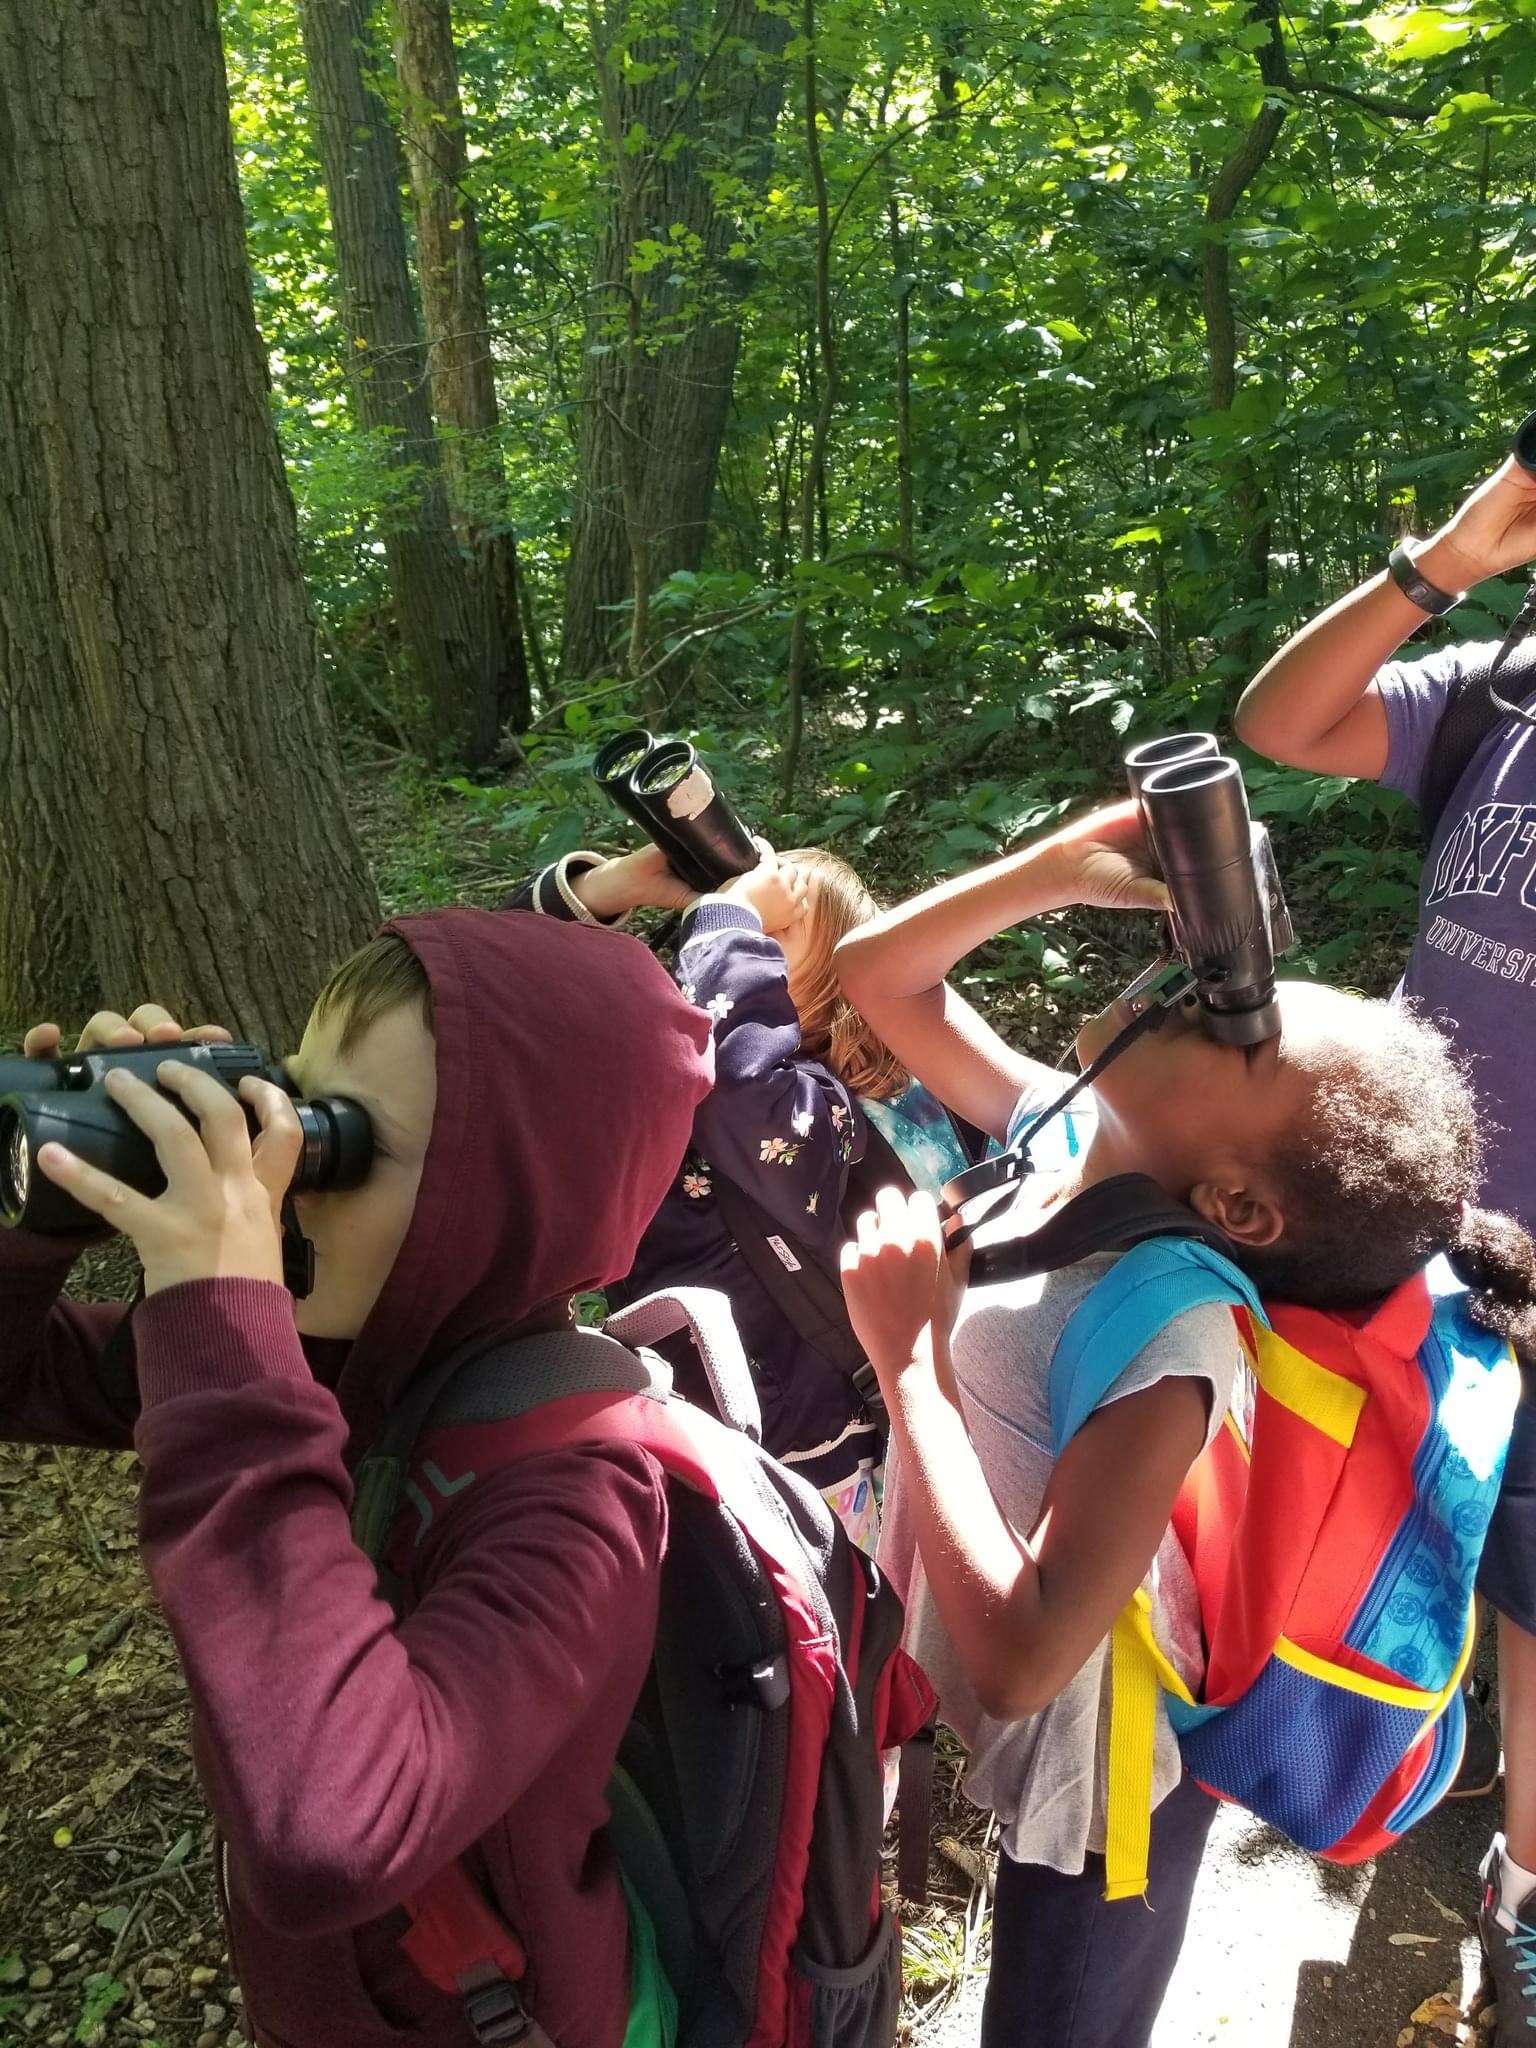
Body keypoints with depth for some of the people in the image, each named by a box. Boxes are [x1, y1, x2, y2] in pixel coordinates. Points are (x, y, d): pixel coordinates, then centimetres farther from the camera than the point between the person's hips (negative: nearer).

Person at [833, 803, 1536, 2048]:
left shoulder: (1159, 1338, -36)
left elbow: (1021, 1658, -39)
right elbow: (878, 974, -7)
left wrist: (909, 1352, -35)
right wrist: (1068, 868, -23)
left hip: (1092, 1767, -6)